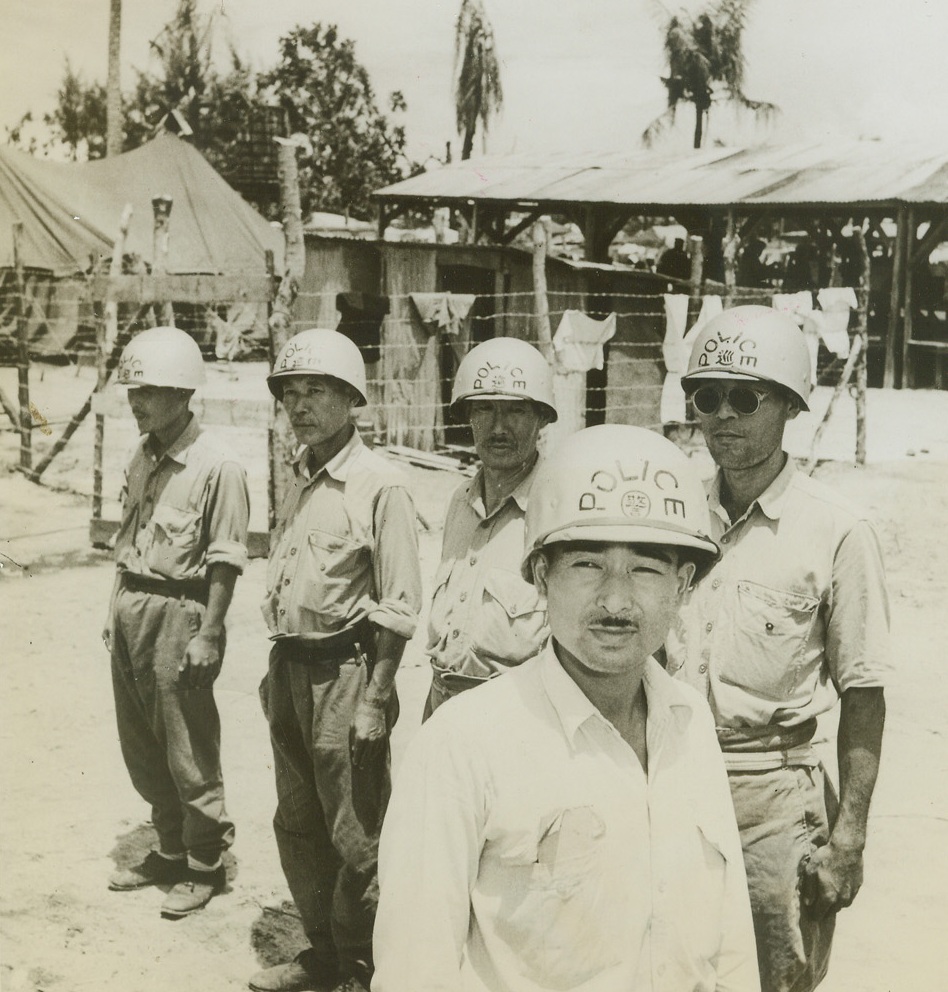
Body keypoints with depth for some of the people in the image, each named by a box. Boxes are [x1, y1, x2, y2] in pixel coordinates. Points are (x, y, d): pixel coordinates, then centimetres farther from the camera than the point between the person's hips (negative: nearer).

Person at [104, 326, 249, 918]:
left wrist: (208, 635, -17)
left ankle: (205, 864, 21)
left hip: (179, 613, -8)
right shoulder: (142, 458, 9)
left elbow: (225, 561, -15)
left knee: (189, 751, 4)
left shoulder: (217, 468, -14)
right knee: (142, 747, 17)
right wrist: (117, 612, 15)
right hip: (131, 606, 8)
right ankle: (171, 850, 34)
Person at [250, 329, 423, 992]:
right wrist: (276, 667, 17)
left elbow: (399, 607, -15)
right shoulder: (299, 479, 11)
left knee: (355, 836, 2)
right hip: (290, 667, 8)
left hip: (346, 669, -8)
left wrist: (375, 699, -17)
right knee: (298, 824, 17)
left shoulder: (380, 485, -13)